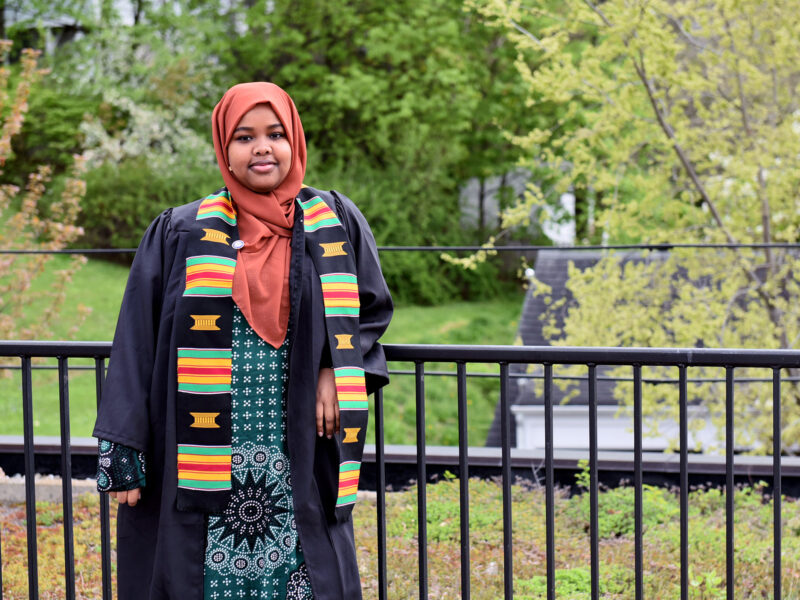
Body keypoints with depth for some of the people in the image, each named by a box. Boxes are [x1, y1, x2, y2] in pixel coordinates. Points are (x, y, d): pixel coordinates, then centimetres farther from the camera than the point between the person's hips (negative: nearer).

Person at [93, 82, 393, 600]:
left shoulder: (336, 223, 9)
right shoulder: (179, 236, 6)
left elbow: (371, 307, 17)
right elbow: (138, 343, 4)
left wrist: (337, 368, -3)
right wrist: (124, 451, -3)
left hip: (299, 460, 1)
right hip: (204, 462, -1)